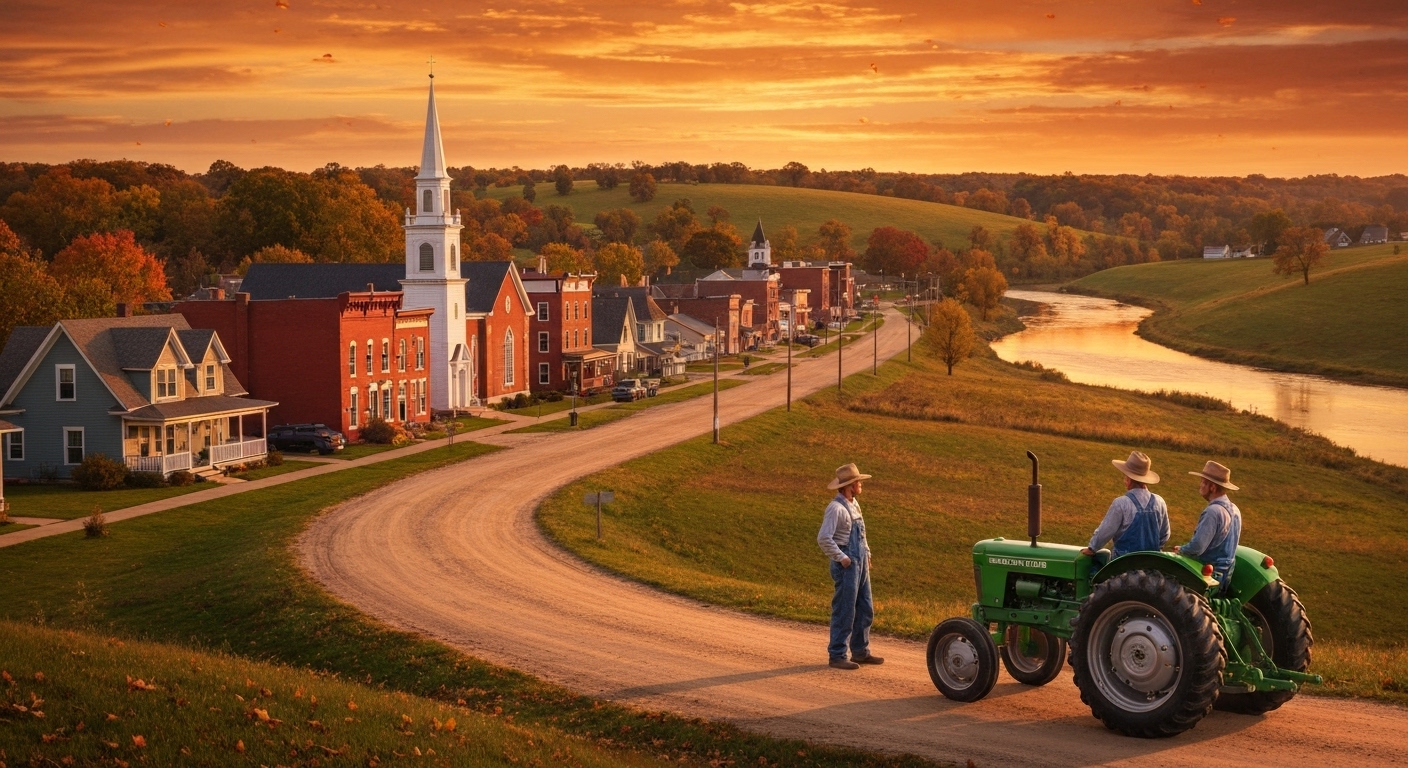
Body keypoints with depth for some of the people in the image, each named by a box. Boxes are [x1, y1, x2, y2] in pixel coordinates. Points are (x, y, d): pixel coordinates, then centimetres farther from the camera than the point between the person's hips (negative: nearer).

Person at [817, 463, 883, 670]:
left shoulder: (854, 505, 13)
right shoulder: (836, 508, -16)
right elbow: (824, 538, -23)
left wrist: (867, 553, 15)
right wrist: (841, 557, -18)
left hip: (861, 562, 9)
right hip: (847, 565, -9)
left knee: (865, 610, 14)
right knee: (844, 611, -4)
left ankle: (860, 651, 25)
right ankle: (837, 655, 3)